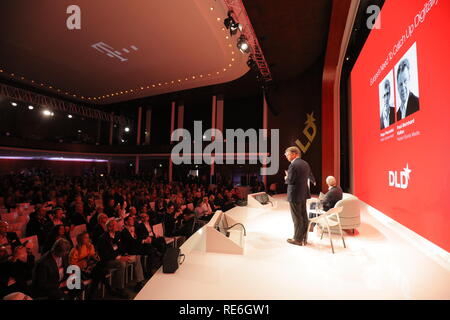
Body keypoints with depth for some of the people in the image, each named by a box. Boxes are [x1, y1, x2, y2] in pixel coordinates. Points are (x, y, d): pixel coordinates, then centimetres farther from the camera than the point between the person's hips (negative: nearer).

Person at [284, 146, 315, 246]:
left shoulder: (293, 165, -19)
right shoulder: (305, 163, 9)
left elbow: (290, 181, -23)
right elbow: (310, 174, 24)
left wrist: (286, 178, 1)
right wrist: (313, 181, 45)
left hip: (295, 195, -8)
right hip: (303, 193, 9)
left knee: (297, 217, 2)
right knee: (304, 216, 16)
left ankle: (298, 239, 13)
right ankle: (304, 238, 28)